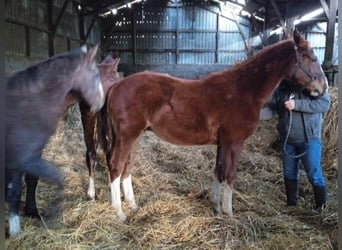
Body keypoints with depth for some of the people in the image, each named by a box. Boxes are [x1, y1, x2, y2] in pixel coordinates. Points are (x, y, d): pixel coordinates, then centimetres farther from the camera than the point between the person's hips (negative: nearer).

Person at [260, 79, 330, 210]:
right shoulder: (281, 88, 4)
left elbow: (325, 103, -18)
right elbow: (270, 108, -1)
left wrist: (297, 105, -26)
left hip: (309, 139, -5)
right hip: (287, 140, 5)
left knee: (314, 174, 0)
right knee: (289, 174, 14)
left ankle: (322, 207, 17)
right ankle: (291, 205, 30)